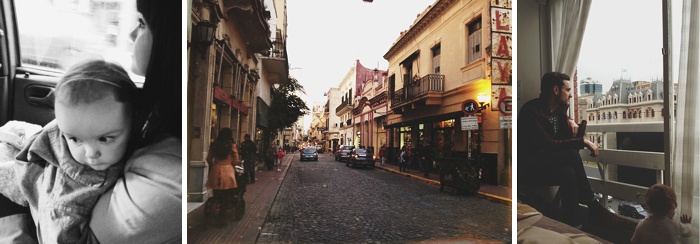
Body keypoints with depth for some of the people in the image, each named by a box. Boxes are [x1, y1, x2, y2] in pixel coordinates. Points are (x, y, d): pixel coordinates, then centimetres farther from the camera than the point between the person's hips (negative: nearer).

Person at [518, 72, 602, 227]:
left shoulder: (558, 109, 8)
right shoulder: (531, 111, -20)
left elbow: (567, 139, 16)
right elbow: (549, 145, -27)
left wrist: (569, 122, -2)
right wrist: (583, 142, -22)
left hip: (548, 166, 8)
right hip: (527, 169, -8)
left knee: (568, 172, -27)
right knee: (572, 155, -27)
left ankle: (573, 225, -20)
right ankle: (592, 204, -9)